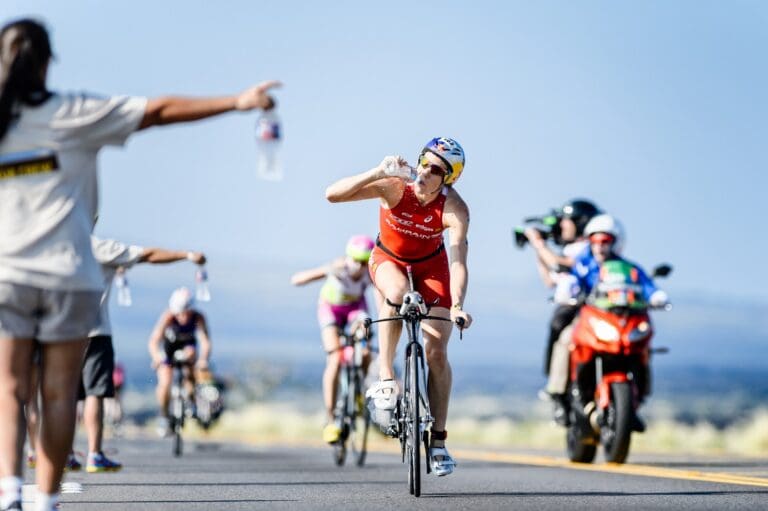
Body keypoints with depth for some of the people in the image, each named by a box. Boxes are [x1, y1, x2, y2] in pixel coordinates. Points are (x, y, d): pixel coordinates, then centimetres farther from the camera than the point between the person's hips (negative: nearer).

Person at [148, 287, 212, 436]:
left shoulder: (198, 317, -29)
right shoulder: (168, 317, -33)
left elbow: (205, 341, -38)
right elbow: (153, 341, -40)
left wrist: (204, 359, -56)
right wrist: (157, 357, -59)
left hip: (187, 345, 1)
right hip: (168, 347, -1)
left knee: (190, 353, -34)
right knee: (165, 383, -17)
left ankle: (191, 399, -18)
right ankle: (163, 415, 10)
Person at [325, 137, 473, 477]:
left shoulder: (454, 209, -30)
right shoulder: (394, 187, -30)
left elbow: (458, 261, -40)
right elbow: (333, 194, -37)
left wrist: (457, 306, -56)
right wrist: (378, 172, -48)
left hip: (430, 266, 1)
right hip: (389, 259, 0)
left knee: (437, 352, -9)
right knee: (398, 293, -38)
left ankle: (438, 440, 0)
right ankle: (385, 381, -28)